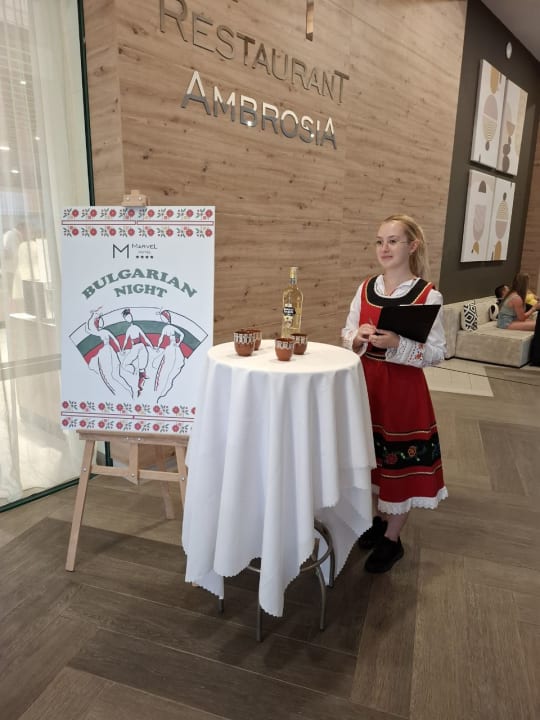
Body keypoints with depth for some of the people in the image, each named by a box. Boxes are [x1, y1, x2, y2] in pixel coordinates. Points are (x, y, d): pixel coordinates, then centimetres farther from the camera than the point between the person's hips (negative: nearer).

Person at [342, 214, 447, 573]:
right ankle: (382, 519, 41)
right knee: (373, 456, 17)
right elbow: (347, 334, 9)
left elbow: (437, 353, -12)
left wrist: (397, 344, -27)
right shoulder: (366, 288, 2)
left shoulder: (429, 296, -11)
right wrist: (358, 338, -14)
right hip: (367, 384, 5)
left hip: (404, 390, -4)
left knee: (401, 461, 7)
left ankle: (392, 539, 27)